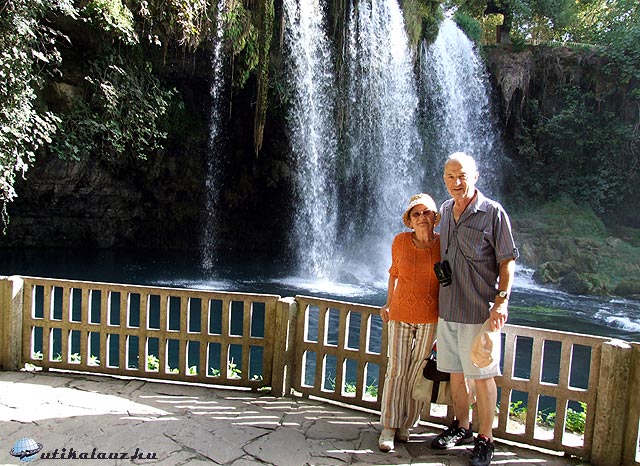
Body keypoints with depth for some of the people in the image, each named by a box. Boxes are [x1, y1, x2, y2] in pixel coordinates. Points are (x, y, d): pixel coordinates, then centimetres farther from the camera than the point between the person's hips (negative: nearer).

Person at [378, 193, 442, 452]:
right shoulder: (400, 241, -5)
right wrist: (388, 304, 12)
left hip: (430, 317, 0)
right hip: (400, 314, 0)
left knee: (418, 372, 8)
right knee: (396, 370, 2)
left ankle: (405, 425, 24)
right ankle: (388, 428, 13)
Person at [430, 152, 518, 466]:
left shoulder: (493, 212, -8)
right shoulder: (445, 211, 9)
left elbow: (508, 260, -8)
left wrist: (502, 301, -17)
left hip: (479, 311, -5)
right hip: (447, 309, 6)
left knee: (482, 376, 4)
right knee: (455, 373, 16)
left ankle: (485, 439, 20)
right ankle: (461, 428, 34)